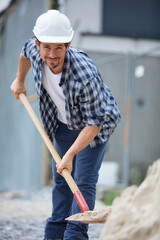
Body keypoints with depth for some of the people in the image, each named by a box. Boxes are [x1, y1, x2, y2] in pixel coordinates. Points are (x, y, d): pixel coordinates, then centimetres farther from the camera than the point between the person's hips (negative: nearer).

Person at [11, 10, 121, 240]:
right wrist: (20, 80, 20)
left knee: (83, 180, -12)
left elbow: (95, 122, -33)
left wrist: (70, 154, -36)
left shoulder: (85, 76, -42)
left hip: (96, 124, -6)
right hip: (63, 123, 6)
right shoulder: (34, 50, -24)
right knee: (62, 178, 11)